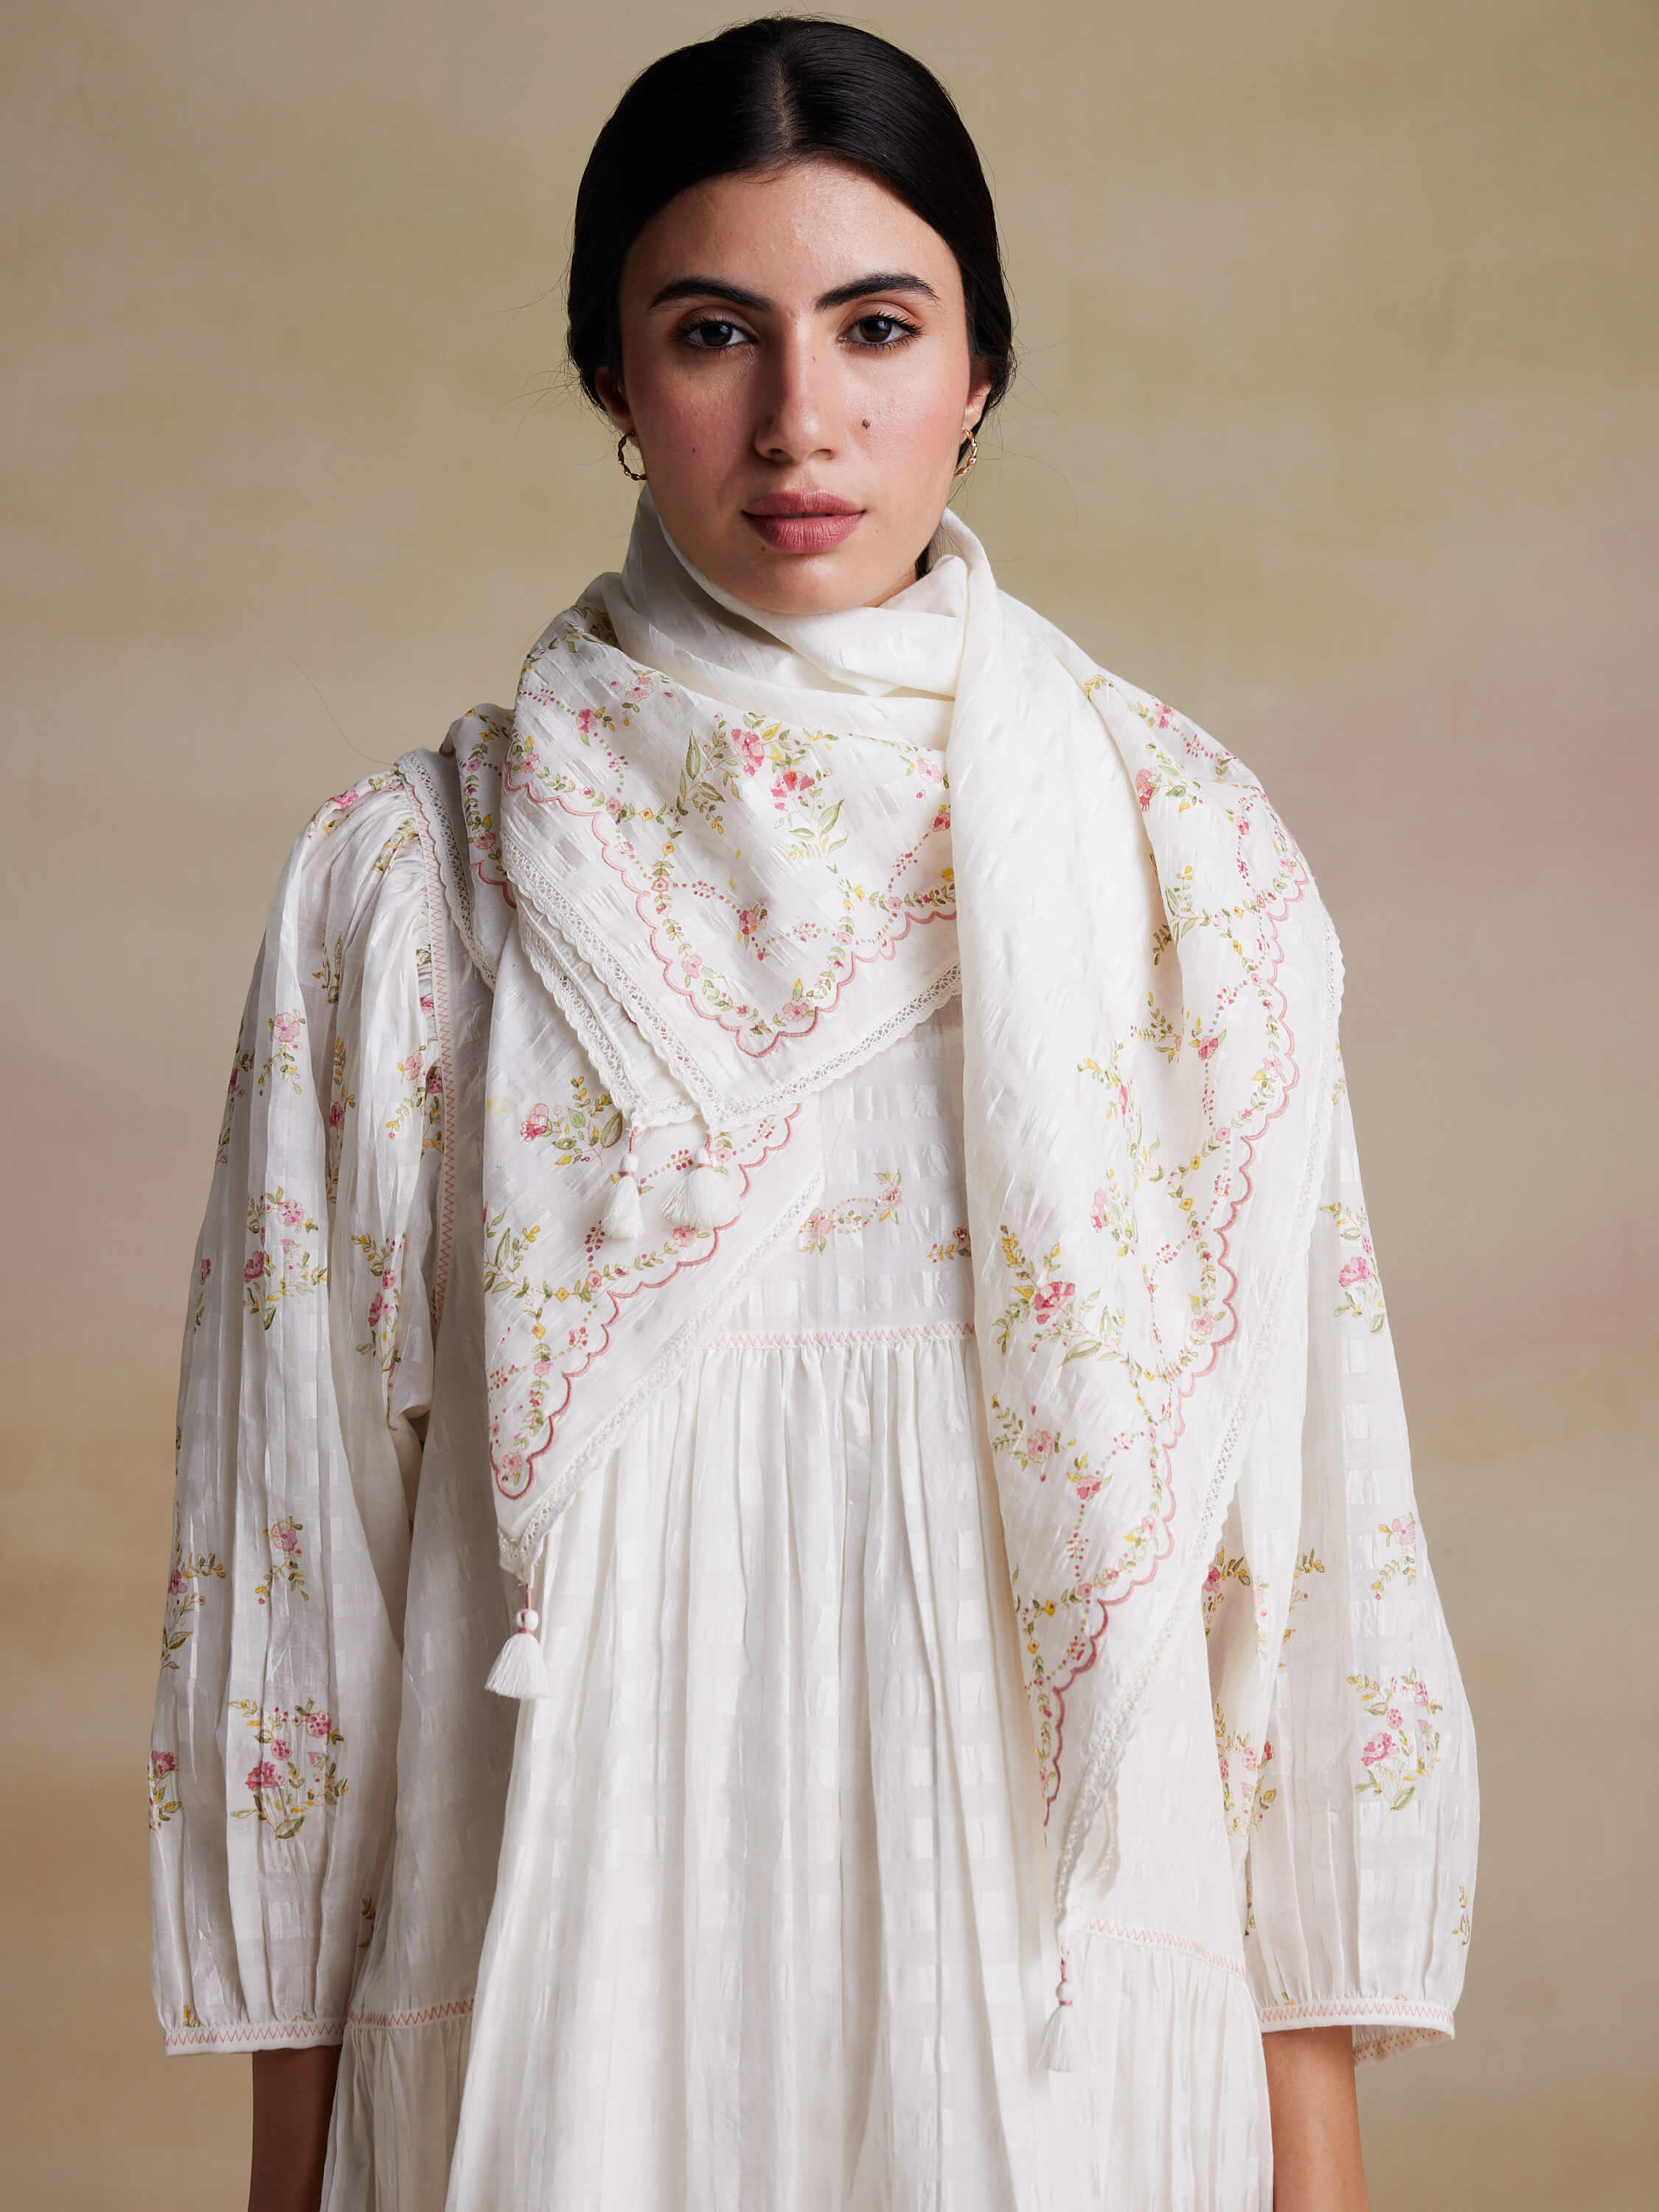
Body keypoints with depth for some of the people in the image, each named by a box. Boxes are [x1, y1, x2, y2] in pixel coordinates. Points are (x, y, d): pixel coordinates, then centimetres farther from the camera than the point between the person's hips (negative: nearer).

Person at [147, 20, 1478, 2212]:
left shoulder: (1186, 861, 0)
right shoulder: (409, 881, -1)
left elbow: (1298, 1502, 1)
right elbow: (304, 1531, 1)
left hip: (1052, 1996, 1)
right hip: (569, 2001, 0)